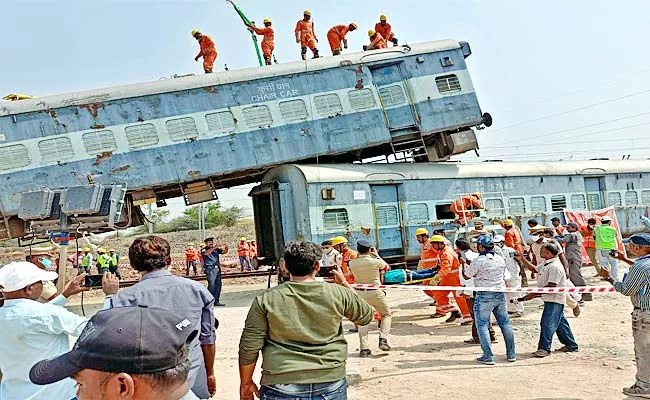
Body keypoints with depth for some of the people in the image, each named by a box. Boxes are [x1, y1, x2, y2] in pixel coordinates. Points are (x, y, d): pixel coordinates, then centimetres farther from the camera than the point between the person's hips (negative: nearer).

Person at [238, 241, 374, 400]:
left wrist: (246, 383, 10)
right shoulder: (338, 293, -5)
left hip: (282, 387, -1)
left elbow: (249, 347, -4)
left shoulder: (266, 299, -8)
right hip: (331, 383, 2)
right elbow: (366, 316, 13)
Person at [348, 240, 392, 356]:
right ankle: (383, 340, 2)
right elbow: (386, 267, 6)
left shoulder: (352, 263, -9)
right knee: (387, 315, 18)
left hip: (360, 293, 2)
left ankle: (364, 348, 6)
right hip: (375, 292, -2)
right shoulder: (376, 261, -14)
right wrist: (376, 255, 19)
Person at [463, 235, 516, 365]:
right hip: (500, 294, 6)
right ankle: (511, 354, 19)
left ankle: (488, 357, -3)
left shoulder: (478, 261, -15)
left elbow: (466, 276, -6)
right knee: (505, 323, 14)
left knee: (482, 325, 1)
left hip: (484, 296, -6)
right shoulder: (500, 259, 5)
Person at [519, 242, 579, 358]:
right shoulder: (546, 263, 10)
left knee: (547, 323, -9)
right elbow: (535, 269, 26)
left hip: (555, 299, -10)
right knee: (560, 323, 17)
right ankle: (571, 345, 28)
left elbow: (551, 286, -27)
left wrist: (533, 294, -26)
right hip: (551, 300, 10)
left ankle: (544, 348, -5)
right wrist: (522, 260, 14)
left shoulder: (555, 266, -23)